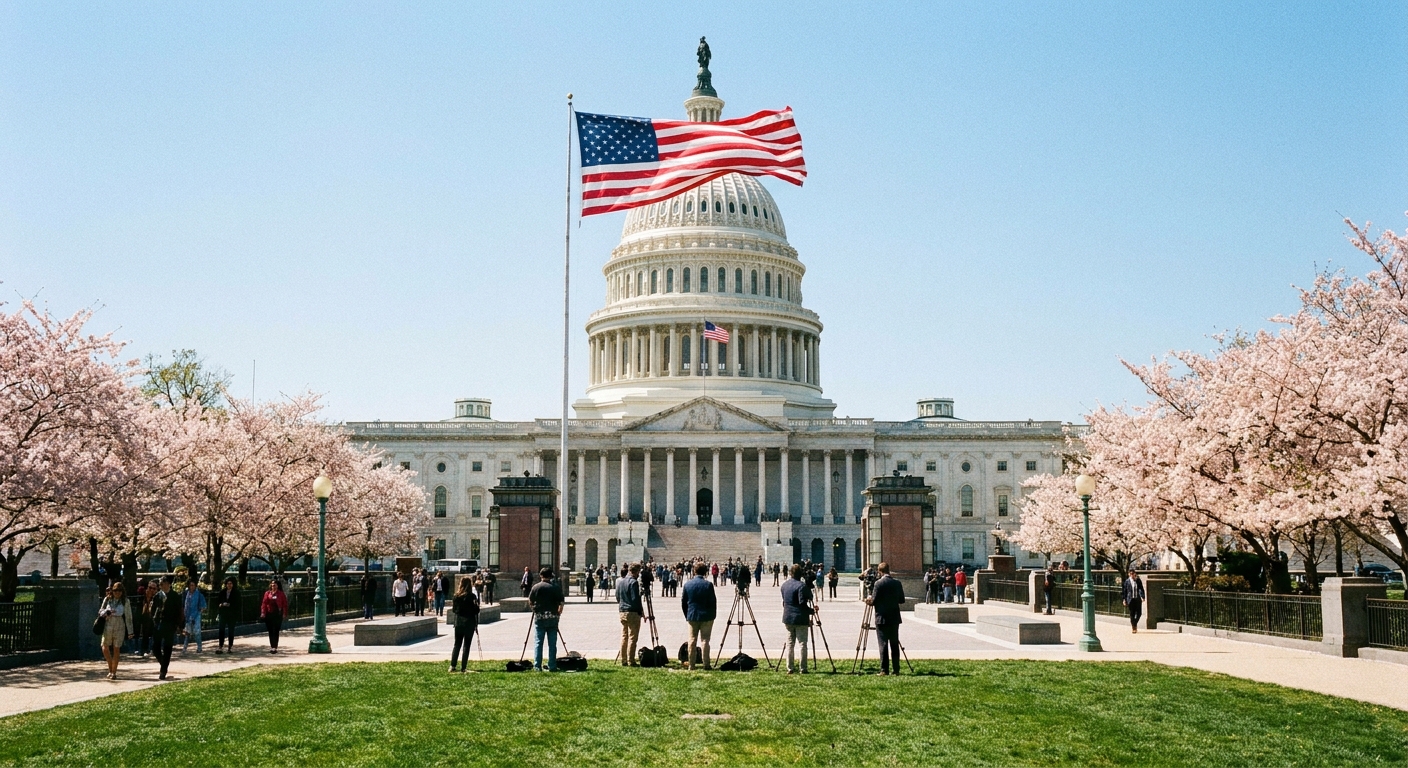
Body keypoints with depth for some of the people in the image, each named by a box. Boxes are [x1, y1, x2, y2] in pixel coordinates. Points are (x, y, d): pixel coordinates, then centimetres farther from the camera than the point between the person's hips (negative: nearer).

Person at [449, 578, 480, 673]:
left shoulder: (456, 596, -2)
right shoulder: (472, 596, -13)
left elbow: (454, 609, 6)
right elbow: (476, 610, -11)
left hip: (458, 622, 4)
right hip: (469, 622, -4)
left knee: (457, 644, 14)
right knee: (466, 645, 4)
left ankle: (452, 666, 8)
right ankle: (463, 667, 2)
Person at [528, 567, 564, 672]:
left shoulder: (536, 587, -2)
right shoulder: (556, 588, 0)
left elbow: (530, 602, 4)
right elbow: (561, 603, -1)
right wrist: (558, 614, 14)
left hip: (539, 617, -1)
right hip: (553, 617, 1)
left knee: (538, 642, 3)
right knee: (552, 643, 5)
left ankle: (537, 666, -2)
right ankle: (552, 667, 5)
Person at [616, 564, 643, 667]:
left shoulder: (620, 581, 11)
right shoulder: (633, 582, -14)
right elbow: (635, 599, -17)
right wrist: (641, 610, -8)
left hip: (622, 612, 8)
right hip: (632, 612, -8)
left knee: (624, 637, 12)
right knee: (632, 638, -3)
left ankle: (623, 660, 13)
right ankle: (631, 661, -4)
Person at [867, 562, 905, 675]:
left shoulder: (878, 583, -12)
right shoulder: (897, 583, 4)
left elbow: (874, 601, -11)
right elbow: (902, 600, 9)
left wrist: (869, 601, 10)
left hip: (882, 618, -5)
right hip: (894, 618, 5)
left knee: (883, 644, -2)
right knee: (894, 644, 10)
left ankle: (884, 670, -5)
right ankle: (896, 669, 11)